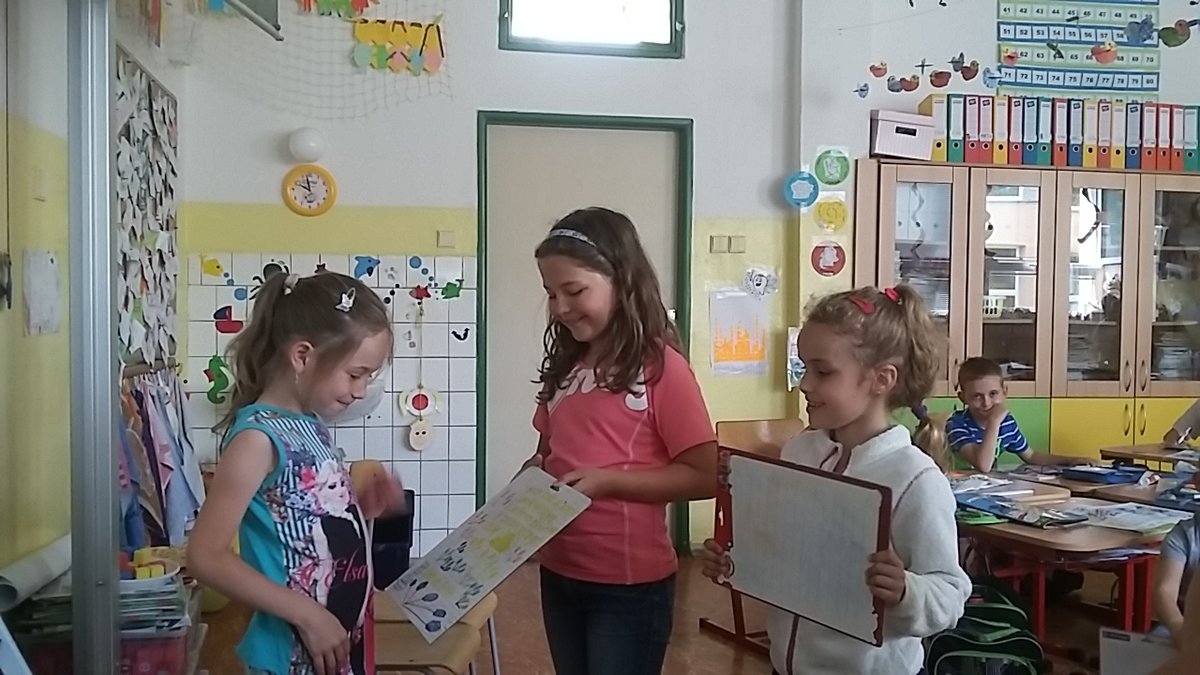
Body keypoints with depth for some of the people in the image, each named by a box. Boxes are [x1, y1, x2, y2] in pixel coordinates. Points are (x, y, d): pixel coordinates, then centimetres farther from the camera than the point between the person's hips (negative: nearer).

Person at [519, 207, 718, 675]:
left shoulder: (660, 365, -13)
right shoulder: (565, 366, 8)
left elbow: (704, 477, -15)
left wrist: (606, 480, -22)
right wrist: (531, 476, -3)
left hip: (629, 584, -6)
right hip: (558, 575, 7)